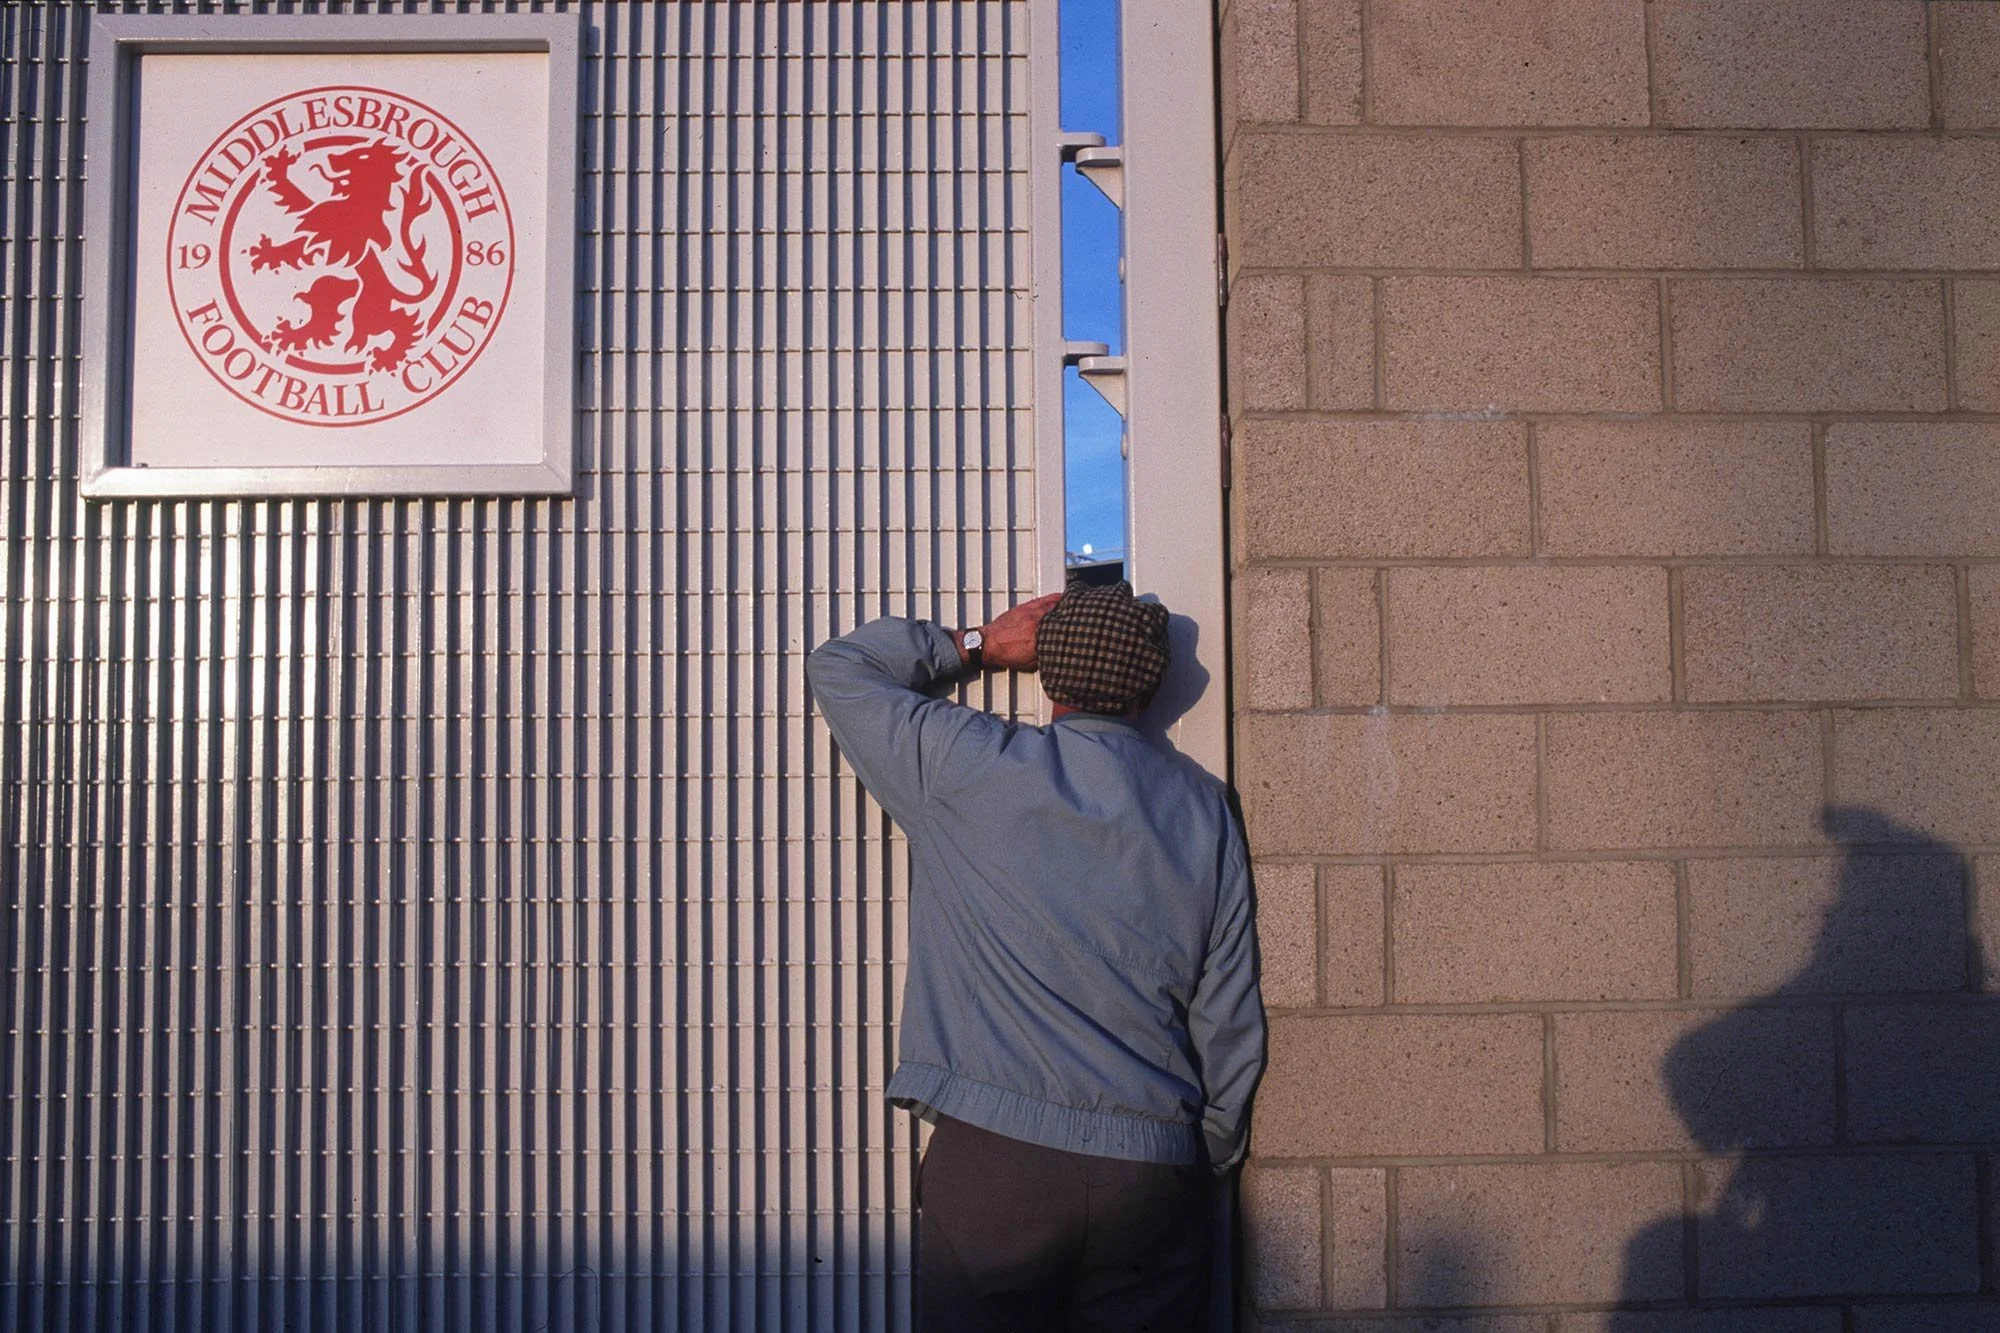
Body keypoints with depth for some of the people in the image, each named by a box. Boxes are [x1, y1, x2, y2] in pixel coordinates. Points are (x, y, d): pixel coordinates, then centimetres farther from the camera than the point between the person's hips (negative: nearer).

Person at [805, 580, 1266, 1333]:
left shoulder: (968, 766, -3)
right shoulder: (1204, 810, 5)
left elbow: (837, 668, 12)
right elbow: (1231, 1024, 6)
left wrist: (982, 646, 18)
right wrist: (1212, 1160, 17)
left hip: (993, 1157, -3)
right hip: (1155, 1171, 3)